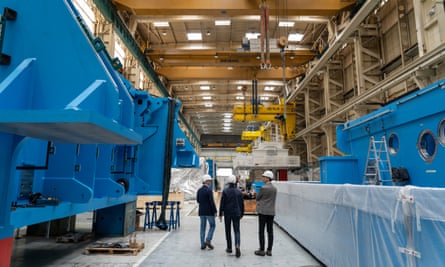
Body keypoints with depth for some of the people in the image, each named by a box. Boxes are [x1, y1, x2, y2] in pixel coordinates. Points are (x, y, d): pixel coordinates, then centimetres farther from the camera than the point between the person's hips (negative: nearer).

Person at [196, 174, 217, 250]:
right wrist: (215, 211, -13)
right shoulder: (209, 190, -16)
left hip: (201, 211, 6)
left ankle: (203, 244, 13)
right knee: (212, 226, 10)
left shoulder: (199, 190, 6)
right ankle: (208, 240, -2)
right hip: (209, 211, -6)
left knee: (202, 227, 10)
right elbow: (212, 202, -18)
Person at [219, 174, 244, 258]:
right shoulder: (239, 191, 0)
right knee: (237, 231, 4)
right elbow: (242, 204, 5)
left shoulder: (225, 191, -8)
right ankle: (237, 245, -18)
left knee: (228, 231, 13)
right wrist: (241, 214, 16)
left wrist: (220, 214, 0)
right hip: (236, 213, 1)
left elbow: (222, 203, -8)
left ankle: (229, 248, 20)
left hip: (227, 213, -1)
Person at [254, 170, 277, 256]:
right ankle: (269, 250, 14)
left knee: (261, 231, 2)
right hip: (271, 212, 6)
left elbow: (257, 198, -5)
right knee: (270, 231, 9)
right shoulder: (274, 188, 6)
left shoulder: (263, 188, -15)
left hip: (263, 211, -6)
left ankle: (262, 250, 7)